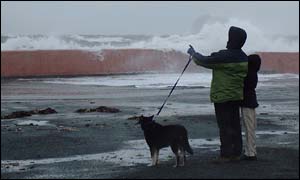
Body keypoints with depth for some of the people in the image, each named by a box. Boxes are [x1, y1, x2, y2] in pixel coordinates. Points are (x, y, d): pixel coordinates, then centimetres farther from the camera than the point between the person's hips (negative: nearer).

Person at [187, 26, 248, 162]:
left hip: (222, 96, -8)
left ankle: (226, 154, -2)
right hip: (237, 96, 8)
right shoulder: (244, 58, 7)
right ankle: (236, 153, 16)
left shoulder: (224, 56, -20)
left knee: (225, 126, -4)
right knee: (235, 125, 12)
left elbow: (205, 61, -11)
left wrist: (193, 54, 7)